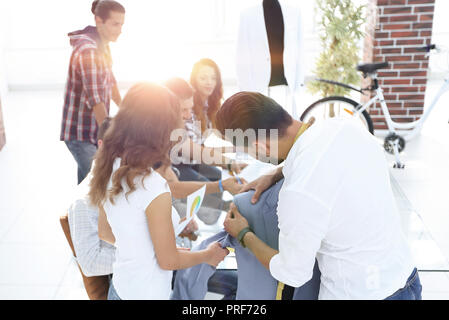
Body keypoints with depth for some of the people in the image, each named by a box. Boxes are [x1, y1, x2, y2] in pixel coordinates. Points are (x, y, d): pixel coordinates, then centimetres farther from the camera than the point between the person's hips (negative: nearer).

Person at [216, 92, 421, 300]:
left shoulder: (300, 194, -32)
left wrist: (244, 235, -1)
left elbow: (293, 274, -14)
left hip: (362, 294, -6)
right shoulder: (344, 127, -11)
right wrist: (273, 176, 9)